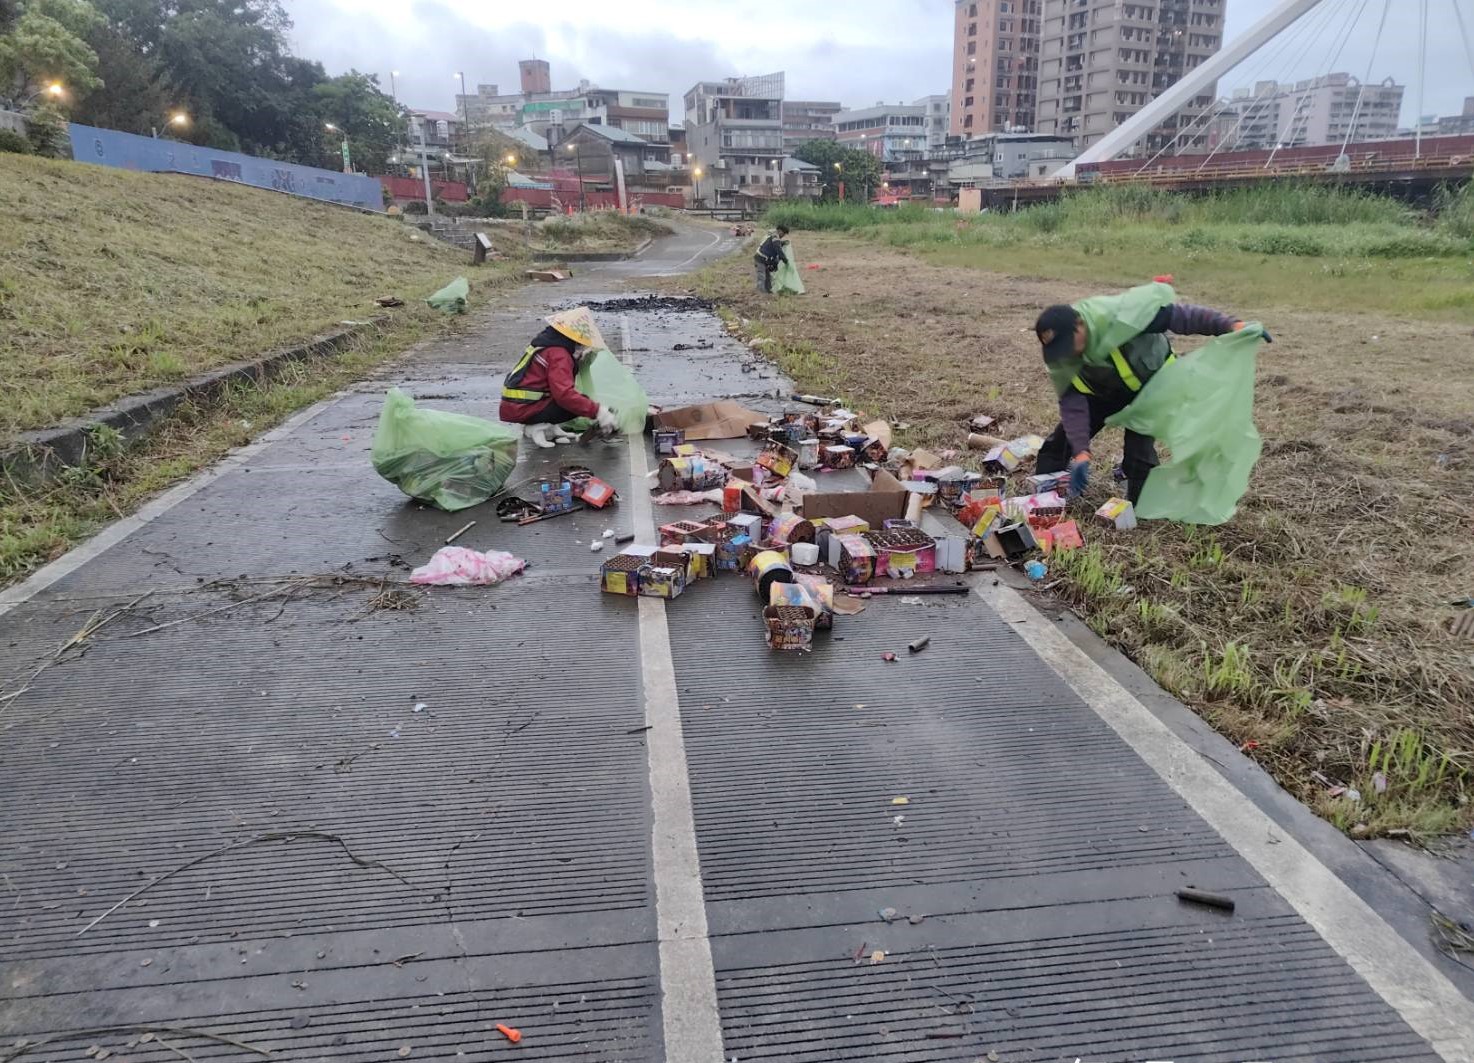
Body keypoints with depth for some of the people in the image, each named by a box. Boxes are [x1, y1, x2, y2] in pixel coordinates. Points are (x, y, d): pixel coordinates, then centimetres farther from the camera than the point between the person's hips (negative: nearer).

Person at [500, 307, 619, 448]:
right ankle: (539, 427, -11)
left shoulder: (546, 342, 14)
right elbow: (565, 394, -28)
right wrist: (598, 412, -26)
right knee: (580, 403, -13)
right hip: (524, 411, -9)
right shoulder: (559, 354, -16)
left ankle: (548, 425, 5)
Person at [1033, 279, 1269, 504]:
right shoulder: (1059, 357, -27)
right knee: (1066, 436, 1)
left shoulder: (1119, 315, -42)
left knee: (1139, 447, -18)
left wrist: (1230, 324, -37)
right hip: (1106, 389, 4)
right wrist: (1081, 452, -37)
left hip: (1151, 380, -4)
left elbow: (1180, 316, -33)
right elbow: (1072, 403, -27)